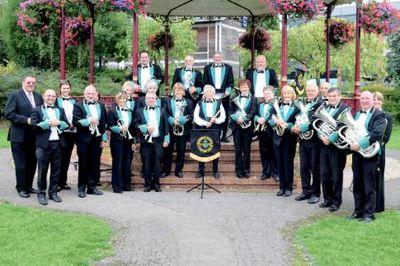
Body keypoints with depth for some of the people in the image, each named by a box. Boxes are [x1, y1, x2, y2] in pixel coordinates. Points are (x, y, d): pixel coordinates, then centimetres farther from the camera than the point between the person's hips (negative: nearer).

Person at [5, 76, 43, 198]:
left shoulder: (38, 96, 11)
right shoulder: (15, 95, -6)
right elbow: (8, 114, -13)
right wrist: (26, 120, -19)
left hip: (34, 136, 5)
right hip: (20, 136, -5)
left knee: (32, 162, 11)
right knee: (21, 163, 3)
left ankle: (28, 186, 25)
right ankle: (21, 188, 16)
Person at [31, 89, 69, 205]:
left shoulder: (60, 110, 17)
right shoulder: (37, 110, 5)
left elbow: (67, 124, 9)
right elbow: (34, 125, -8)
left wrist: (58, 122, -10)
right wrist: (48, 123, -14)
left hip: (58, 143, 4)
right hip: (43, 144, -4)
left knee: (56, 169, 7)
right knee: (42, 170, 1)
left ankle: (53, 192, 17)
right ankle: (41, 193, 10)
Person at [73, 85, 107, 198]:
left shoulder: (101, 106, 13)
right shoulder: (78, 105, 1)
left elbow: (104, 123, 12)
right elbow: (75, 121, -12)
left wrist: (104, 139, 7)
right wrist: (89, 121, -18)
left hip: (97, 139, 3)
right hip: (84, 139, -3)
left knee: (95, 164, 7)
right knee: (83, 164, 3)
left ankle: (92, 186, 17)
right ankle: (81, 188, 11)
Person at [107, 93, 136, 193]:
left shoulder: (130, 111, 14)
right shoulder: (112, 111, 1)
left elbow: (133, 127, 14)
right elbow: (109, 126, -4)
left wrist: (133, 141, 9)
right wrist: (119, 128, -19)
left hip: (128, 141, 4)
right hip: (117, 140, -4)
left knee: (127, 163, 6)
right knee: (117, 163, -2)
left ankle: (126, 184, 15)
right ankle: (117, 186, 4)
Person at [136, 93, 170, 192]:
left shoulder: (162, 111, 12)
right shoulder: (140, 111, 10)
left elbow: (166, 126, 9)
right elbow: (136, 124, 1)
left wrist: (166, 139, 2)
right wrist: (146, 128, -14)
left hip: (158, 141, 0)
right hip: (145, 141, 0)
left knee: (157, 163, 1)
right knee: (146, 163, 2)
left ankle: (156, 184, 11)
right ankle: (147, 184, 12)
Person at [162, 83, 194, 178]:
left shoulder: (188, 102, 8)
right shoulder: (168, 102, 7)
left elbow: (191, 116, 0)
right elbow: (165, 115, 1)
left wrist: (180, 120, -13)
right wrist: (173, 120, -15)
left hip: (183, 130, 1)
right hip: (170, 130, 0)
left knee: (181, 151, 5)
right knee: (168, 150, 4)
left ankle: (179, 170, 16)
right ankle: (165, 170, 14)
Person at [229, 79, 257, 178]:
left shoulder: (253, 99, 5)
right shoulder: (235, 99, 12)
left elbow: (253, 112, -7)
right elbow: (231, 111, 5)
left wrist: (244, 119, -18)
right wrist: (237, 118, -13)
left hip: (247, 126, -1)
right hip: (237, 126, 2)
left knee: (247, 149, 3)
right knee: (238, 149, 2)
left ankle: (246, 170, 10)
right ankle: (238, 170, 7)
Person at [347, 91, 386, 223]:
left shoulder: (379, 115, -6)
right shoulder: (357, 114, 17)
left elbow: (377, 133, -20)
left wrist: (360, 144, -24)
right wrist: (351, 142, -3)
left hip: (369, 153, -6)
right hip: (356, 153, 7)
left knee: (369, 186, -1)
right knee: (357, 184, 11)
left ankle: (369, 213, 7)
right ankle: (358, 211, 21)